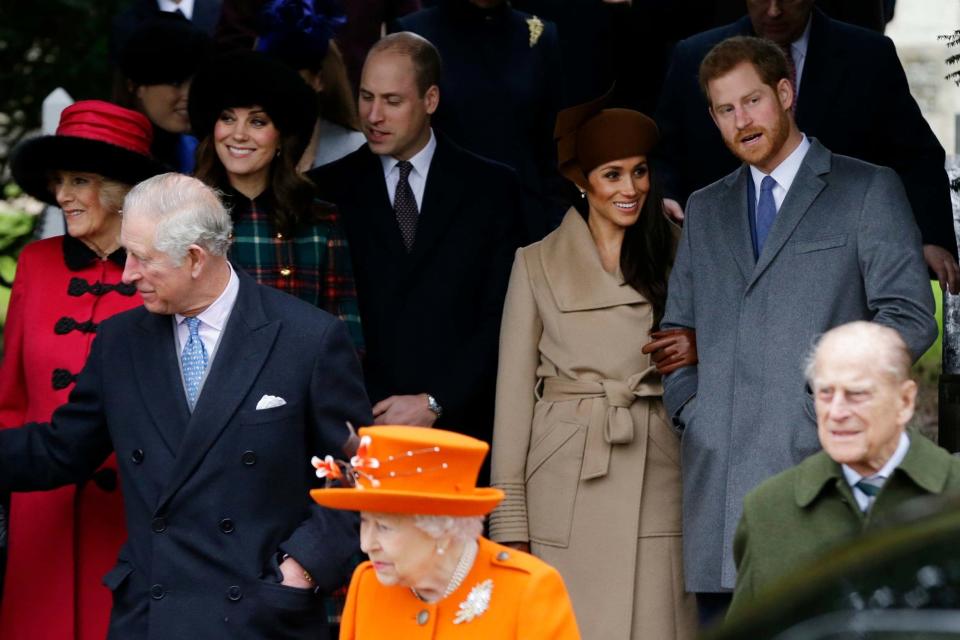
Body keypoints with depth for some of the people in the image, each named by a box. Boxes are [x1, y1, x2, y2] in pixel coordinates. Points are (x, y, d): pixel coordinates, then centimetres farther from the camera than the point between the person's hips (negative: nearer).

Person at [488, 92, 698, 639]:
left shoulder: (673, 257, 11)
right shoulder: (538, 264, 6)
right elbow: (514, 394, 3)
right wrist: (510, 522, -2)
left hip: (656, 482, 1)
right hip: (565, 486, -1)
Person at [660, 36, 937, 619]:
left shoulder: (868, 190, 7)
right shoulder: (705, 209, 23)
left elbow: (909, 316, 0)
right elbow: (676, 326, 26)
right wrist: (688, 404, 8)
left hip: (818, 459, -4)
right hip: (719, 476, 5)